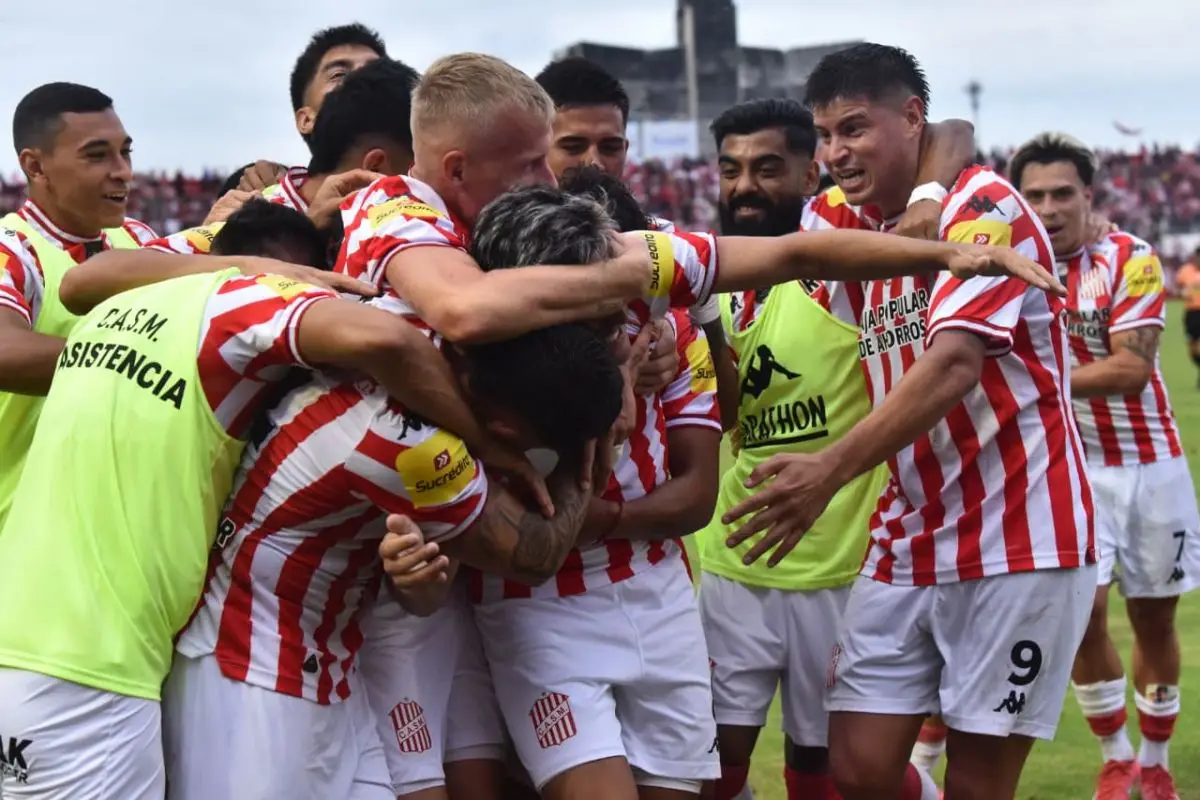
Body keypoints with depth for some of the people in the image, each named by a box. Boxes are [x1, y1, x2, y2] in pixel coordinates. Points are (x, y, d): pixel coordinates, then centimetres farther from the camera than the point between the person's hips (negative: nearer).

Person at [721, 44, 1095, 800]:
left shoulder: (984, 206, -12)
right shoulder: (847, 225, 9)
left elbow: (953, 364, -26)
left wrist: (831, 470, -36)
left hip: (1016, 541, -6)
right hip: (906, 547, 6)